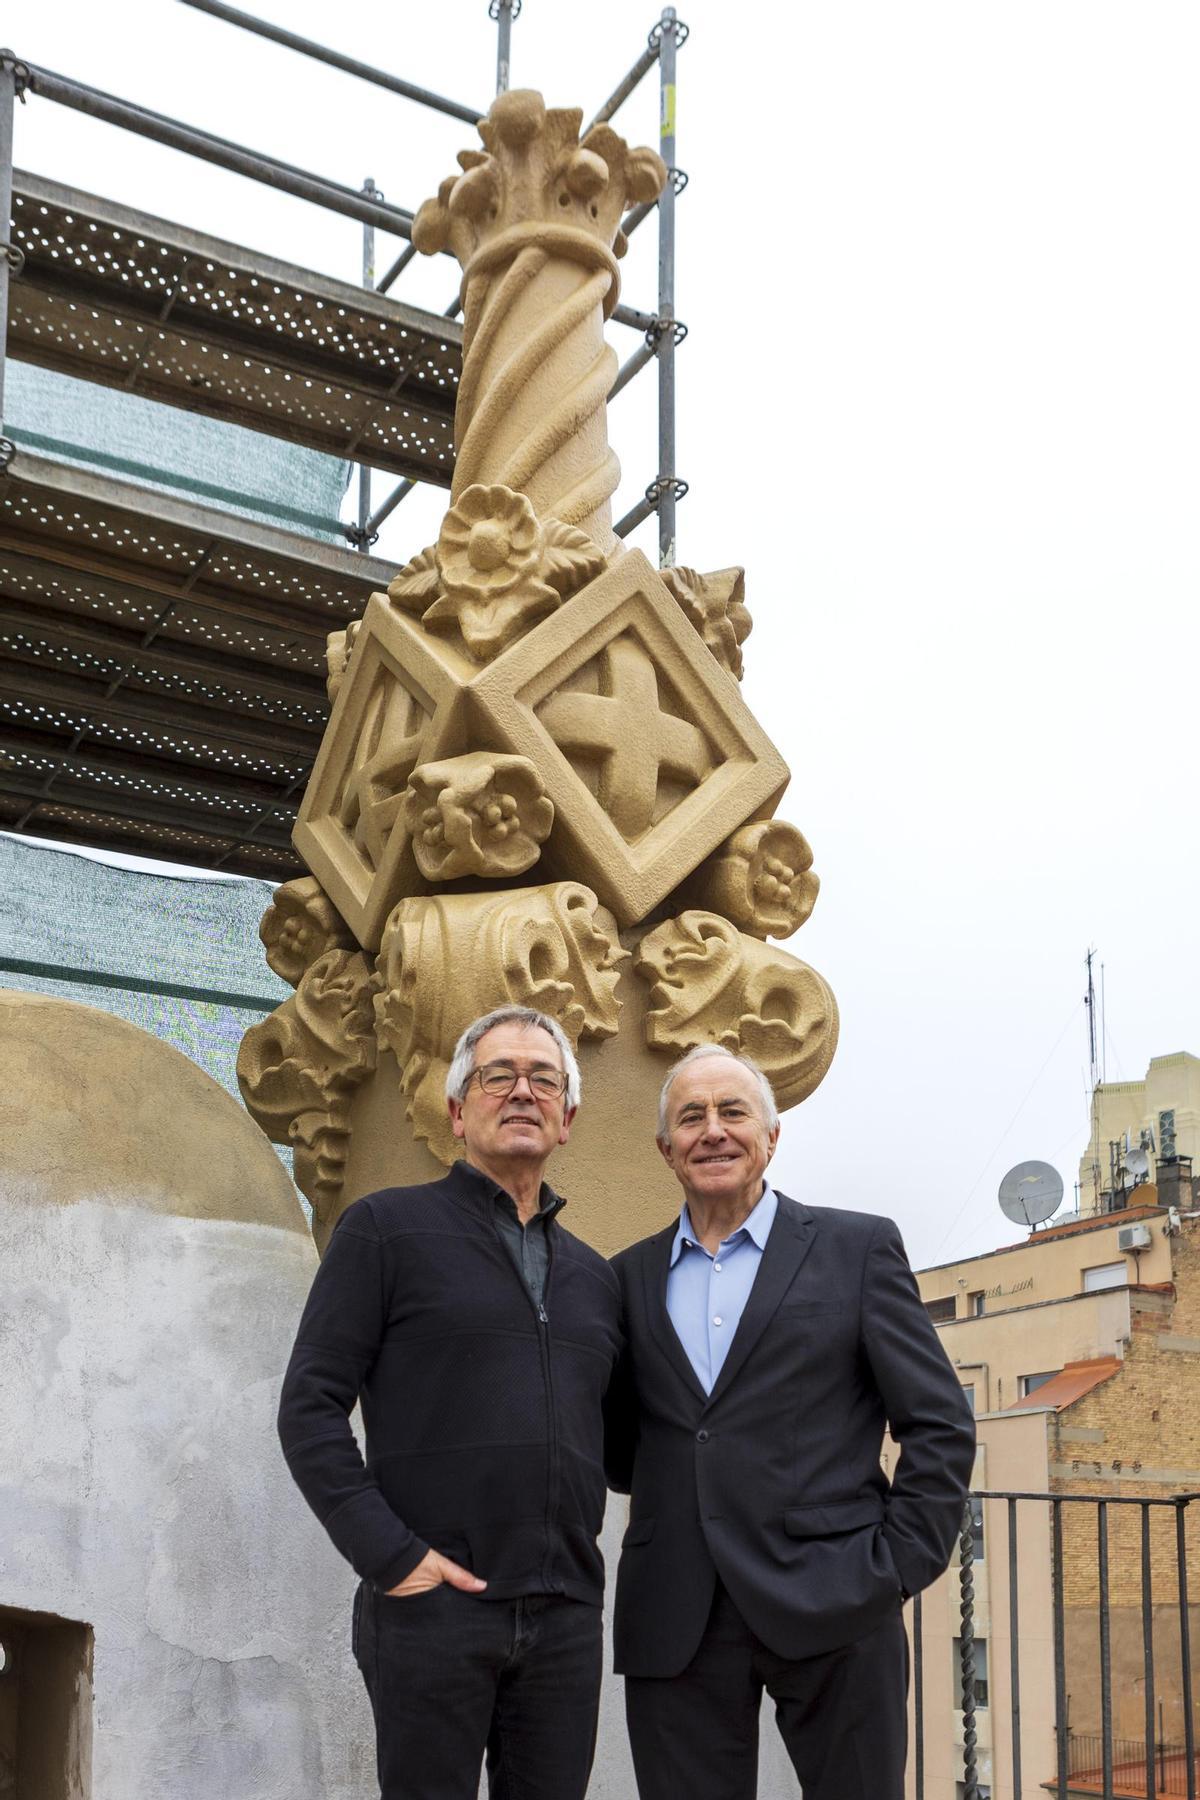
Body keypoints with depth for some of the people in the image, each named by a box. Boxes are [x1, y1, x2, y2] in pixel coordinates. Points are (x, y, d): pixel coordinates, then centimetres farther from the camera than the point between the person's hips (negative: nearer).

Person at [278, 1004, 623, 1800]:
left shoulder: (594, 1276, 16)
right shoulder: (387, 1227, 0)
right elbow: (310, 1407, -5)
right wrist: (389, 1555, -13)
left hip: (565, 1616, 5)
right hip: (431, 1606, -5)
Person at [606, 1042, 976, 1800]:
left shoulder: (858, 1248, 4)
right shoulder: (632, 1276, 13)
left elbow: (940, 1424, 2)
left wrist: (898, 1569, -6)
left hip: (831, 1613, -2)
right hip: (674, 1625, 3)